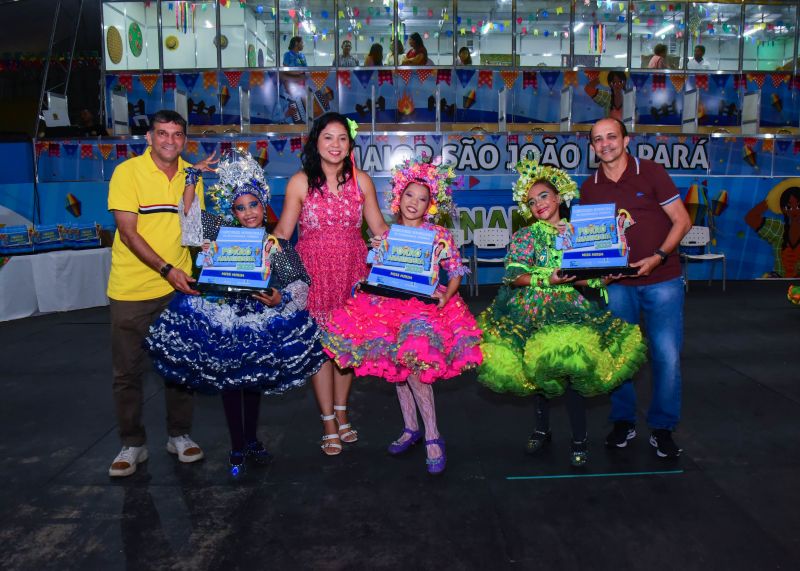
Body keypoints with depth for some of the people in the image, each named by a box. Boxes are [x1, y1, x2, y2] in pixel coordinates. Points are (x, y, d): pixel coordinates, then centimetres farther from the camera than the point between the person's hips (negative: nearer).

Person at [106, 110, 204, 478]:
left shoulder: (191, 176, 5)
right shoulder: (128, 172, -8)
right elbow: (129, 232, -13)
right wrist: (166, 269, -20)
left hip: (178, 286, 3)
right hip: (132, 288, -3)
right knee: (127, 371, 6)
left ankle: (179, 436, 27)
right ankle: (132, 444, 22)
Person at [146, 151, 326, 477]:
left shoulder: (277, 244, -3)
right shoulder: (224, 230, -2)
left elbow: (300, 282, -3)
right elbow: (189, 213, 5)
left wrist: (281, 297, -21)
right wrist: (193, 175, 1)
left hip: (261, 320, 0)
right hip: (223, 318, 0)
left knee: (255, 381, 13)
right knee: (229, 381, 7)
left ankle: (251, 440, 32)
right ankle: (237, 448, 20)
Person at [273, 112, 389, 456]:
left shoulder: (361, 181, 4)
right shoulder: (300, 182, -2)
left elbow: (379, 227, 8)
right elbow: (282, 231, -1)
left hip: (352, 269, 2)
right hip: (313, 270, -2)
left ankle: (341, 412, 28)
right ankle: (328, 423, 15)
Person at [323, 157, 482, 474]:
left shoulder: (439, 234, 2)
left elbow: (456, 272, 2)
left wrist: (446, 295, -15)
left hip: (426, 303, -4)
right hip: (392, 301, 5)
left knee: (412, 360, -22)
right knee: (397, 361, 3)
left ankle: (433, 436, -10)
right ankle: (410, 427, 21)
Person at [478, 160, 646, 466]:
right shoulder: (526, 236, 6)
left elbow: (593, 277, 11)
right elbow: (513, 276, -7)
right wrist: (548, 280, -19)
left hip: (570, 309, 0)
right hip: (532, 312, 0)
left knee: (570, 362, -15)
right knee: (542, 366, -1)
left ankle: (580, 438, 0)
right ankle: (542, 430, 22)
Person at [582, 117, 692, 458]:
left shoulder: (651, 172, -3)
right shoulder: (589, 188, 6)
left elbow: (682, 220, -3)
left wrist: (657, 258, -16)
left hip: (662, 278, -2)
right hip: (617, 283, 3)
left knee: (667, 356, -3)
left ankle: (662, 428, 13)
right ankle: (623, 422, 23)